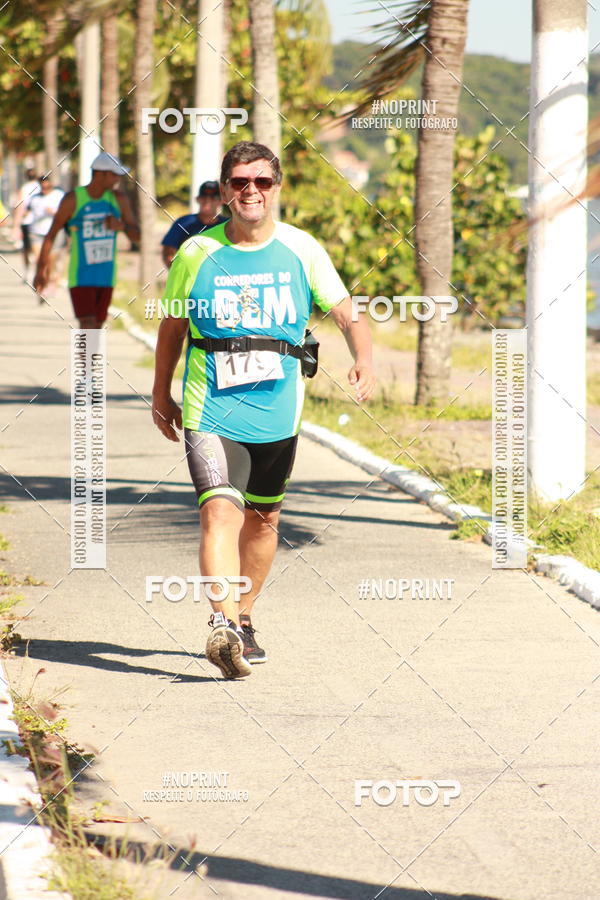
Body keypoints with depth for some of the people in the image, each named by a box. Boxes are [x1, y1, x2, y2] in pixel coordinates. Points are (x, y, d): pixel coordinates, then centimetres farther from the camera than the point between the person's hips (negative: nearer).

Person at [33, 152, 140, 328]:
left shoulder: (118, 199, 3)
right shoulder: (73, 199, -9)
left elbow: (136, 235, 4)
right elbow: (51, 234, -3)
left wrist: (122, 226, -20)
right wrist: (41, 270, -3)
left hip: (106, 276, 5)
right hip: (81, 277, -5)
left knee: (97, 327, 10)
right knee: (88, 327, -16)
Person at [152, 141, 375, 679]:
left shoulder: (302, 251, 2)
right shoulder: (197, 253, 0)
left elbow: (346, 312, 4)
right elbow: (173, 325, 14)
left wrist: (364, 359, -16)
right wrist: (161, 393, 21)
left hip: (277, 412, 3)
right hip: (211, 409, -3)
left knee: (263, 518, 14)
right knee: (220, 512, -20)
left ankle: (243, 621, 32)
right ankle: (223, 626, -32)